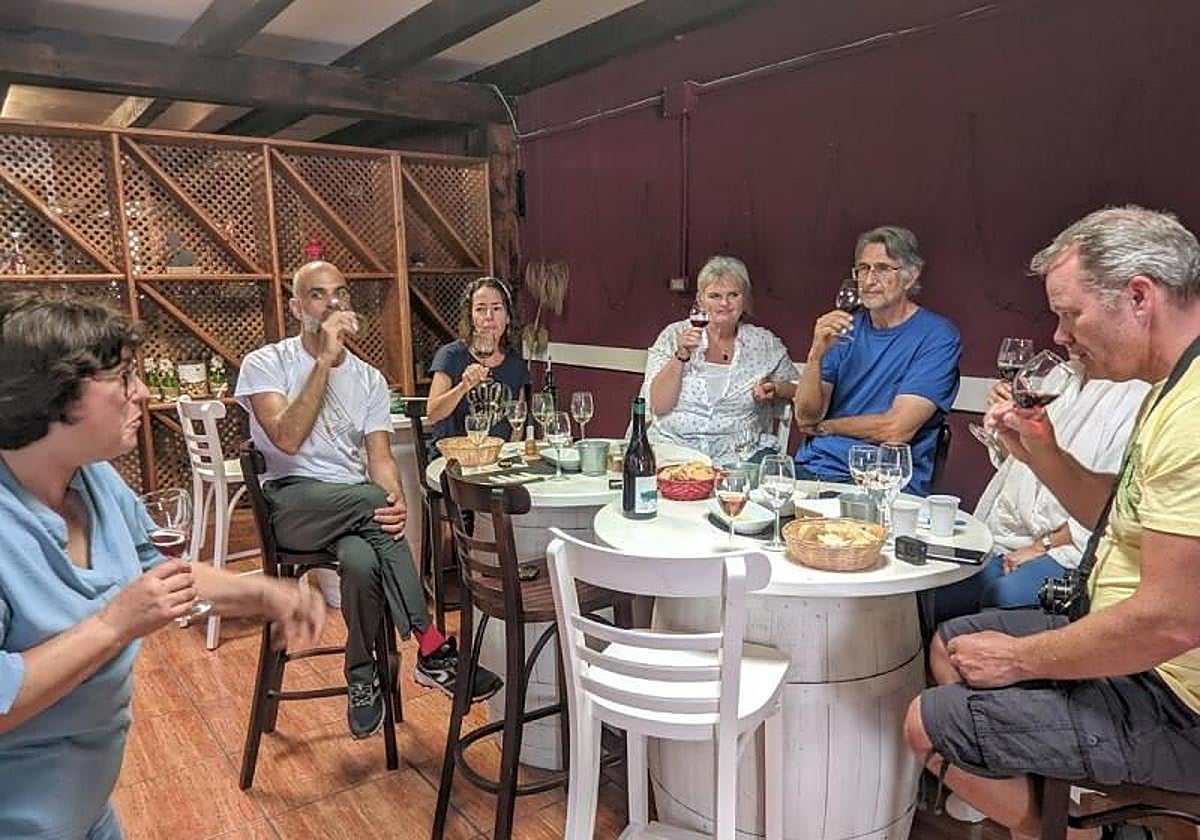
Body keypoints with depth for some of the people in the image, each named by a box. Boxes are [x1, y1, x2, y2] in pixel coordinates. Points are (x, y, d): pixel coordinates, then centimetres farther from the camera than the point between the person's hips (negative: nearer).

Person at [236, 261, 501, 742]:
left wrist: (395, 499, -21)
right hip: (291, 505, -3)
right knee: (370, 499, -35)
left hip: (357, 510, 3)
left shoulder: (369, 378, 13)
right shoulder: (265, 364, 1)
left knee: (362, 561, -35)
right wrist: (325, 359, -17)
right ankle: (433, 650, -28)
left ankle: (362, 676, -11)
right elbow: (287, 439, -16)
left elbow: (380, 456, 2)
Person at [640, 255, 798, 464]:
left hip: (740, 454, 3)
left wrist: (775, 389, 1)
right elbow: (657, 406, -3)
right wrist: (681, 356, -14)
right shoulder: (673, 336, 5)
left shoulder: (765, 343, 9)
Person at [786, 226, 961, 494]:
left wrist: (824, 426, 1)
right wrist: (816, 354, -13)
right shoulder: (846, 328, 13)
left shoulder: (937, 337, -3)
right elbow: (806, 416, 3)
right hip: (812, 468, 5)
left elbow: (897, 429, -13)